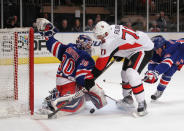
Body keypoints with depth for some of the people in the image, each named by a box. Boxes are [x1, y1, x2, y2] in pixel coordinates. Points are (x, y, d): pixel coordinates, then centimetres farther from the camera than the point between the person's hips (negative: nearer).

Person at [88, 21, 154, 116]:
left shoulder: (108, 41, -27)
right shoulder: (112, 28, -2)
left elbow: (102, 62, -24)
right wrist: (119, 54, 22)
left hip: (144, 49, -11)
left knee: (131, 73, -26)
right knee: (125, 73, 19)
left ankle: (142, 103, -19)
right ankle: (127, 98, 36)